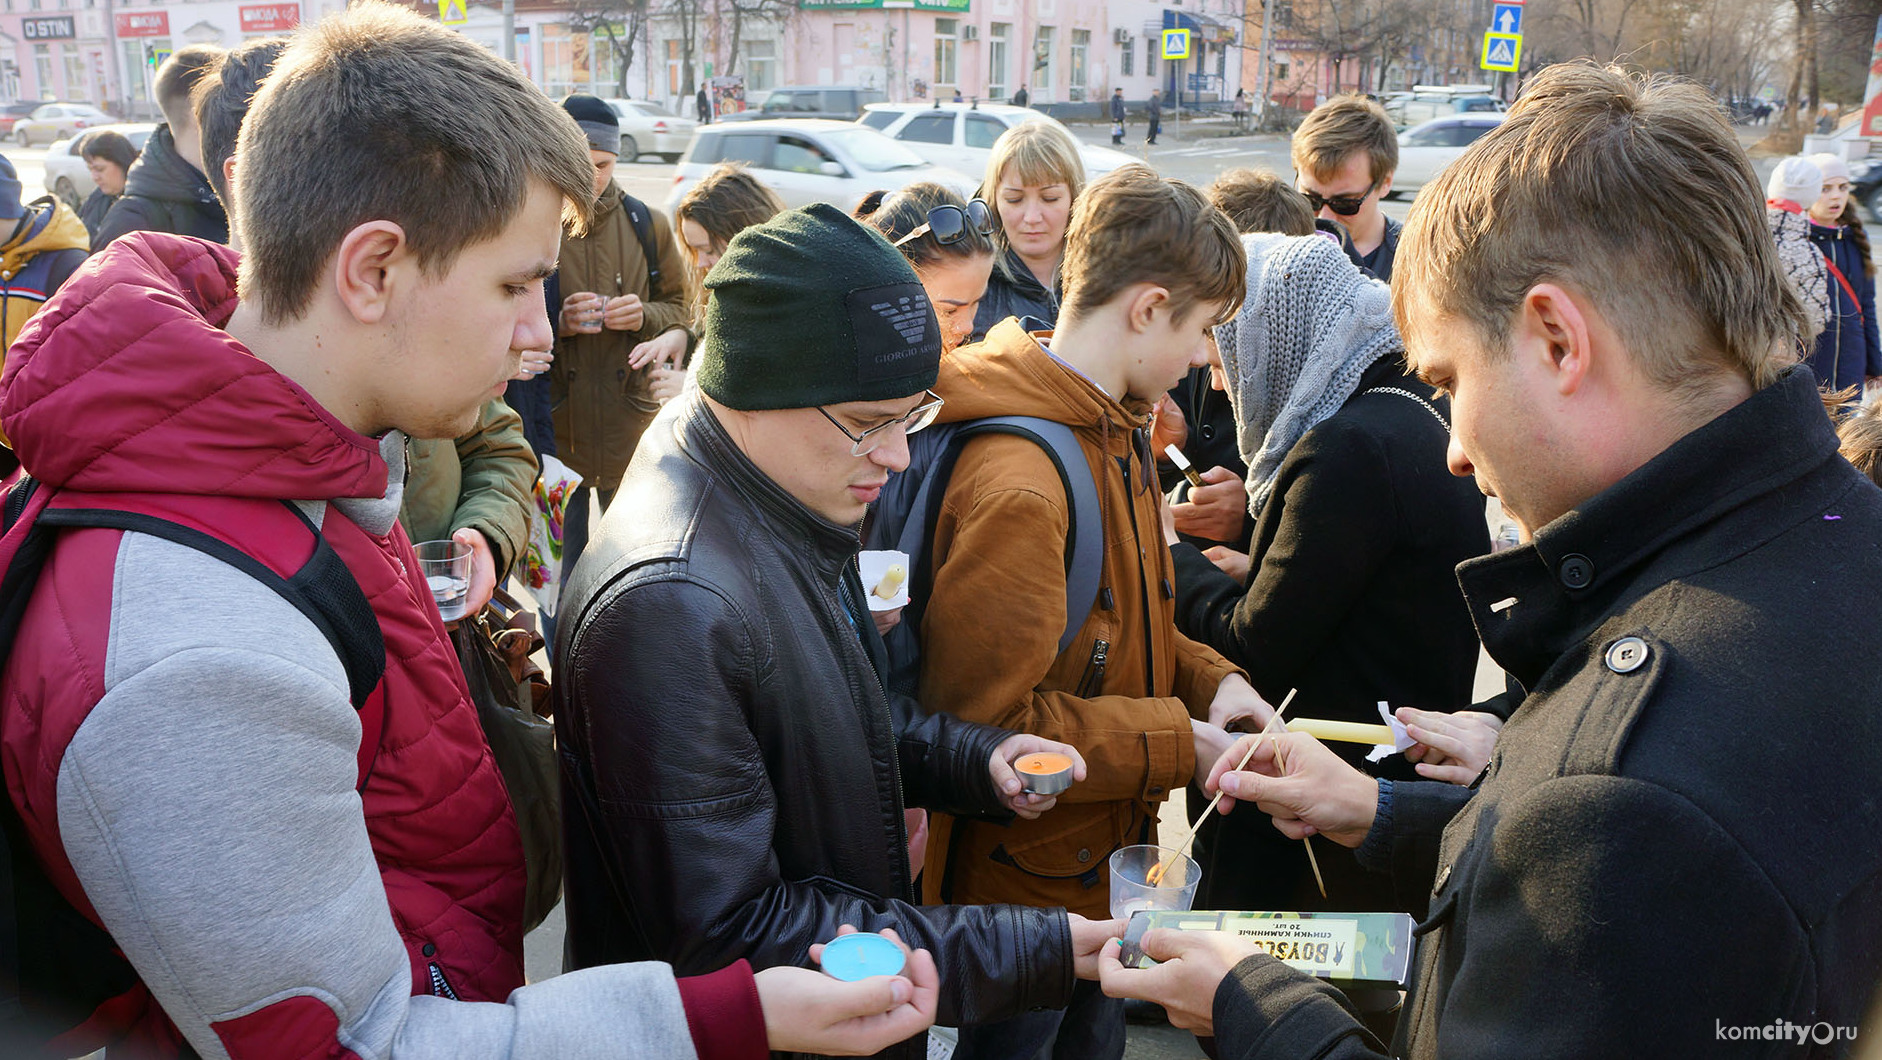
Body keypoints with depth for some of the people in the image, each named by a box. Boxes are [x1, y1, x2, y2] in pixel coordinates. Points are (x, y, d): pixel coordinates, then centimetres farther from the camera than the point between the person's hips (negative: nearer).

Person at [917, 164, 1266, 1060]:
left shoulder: (1108, 432, 5)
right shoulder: (1018, 481, -29)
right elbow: (987, 718, -28)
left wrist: (1205, 679, -2)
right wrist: (1180, 745, -22)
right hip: (1027, 880, -9)